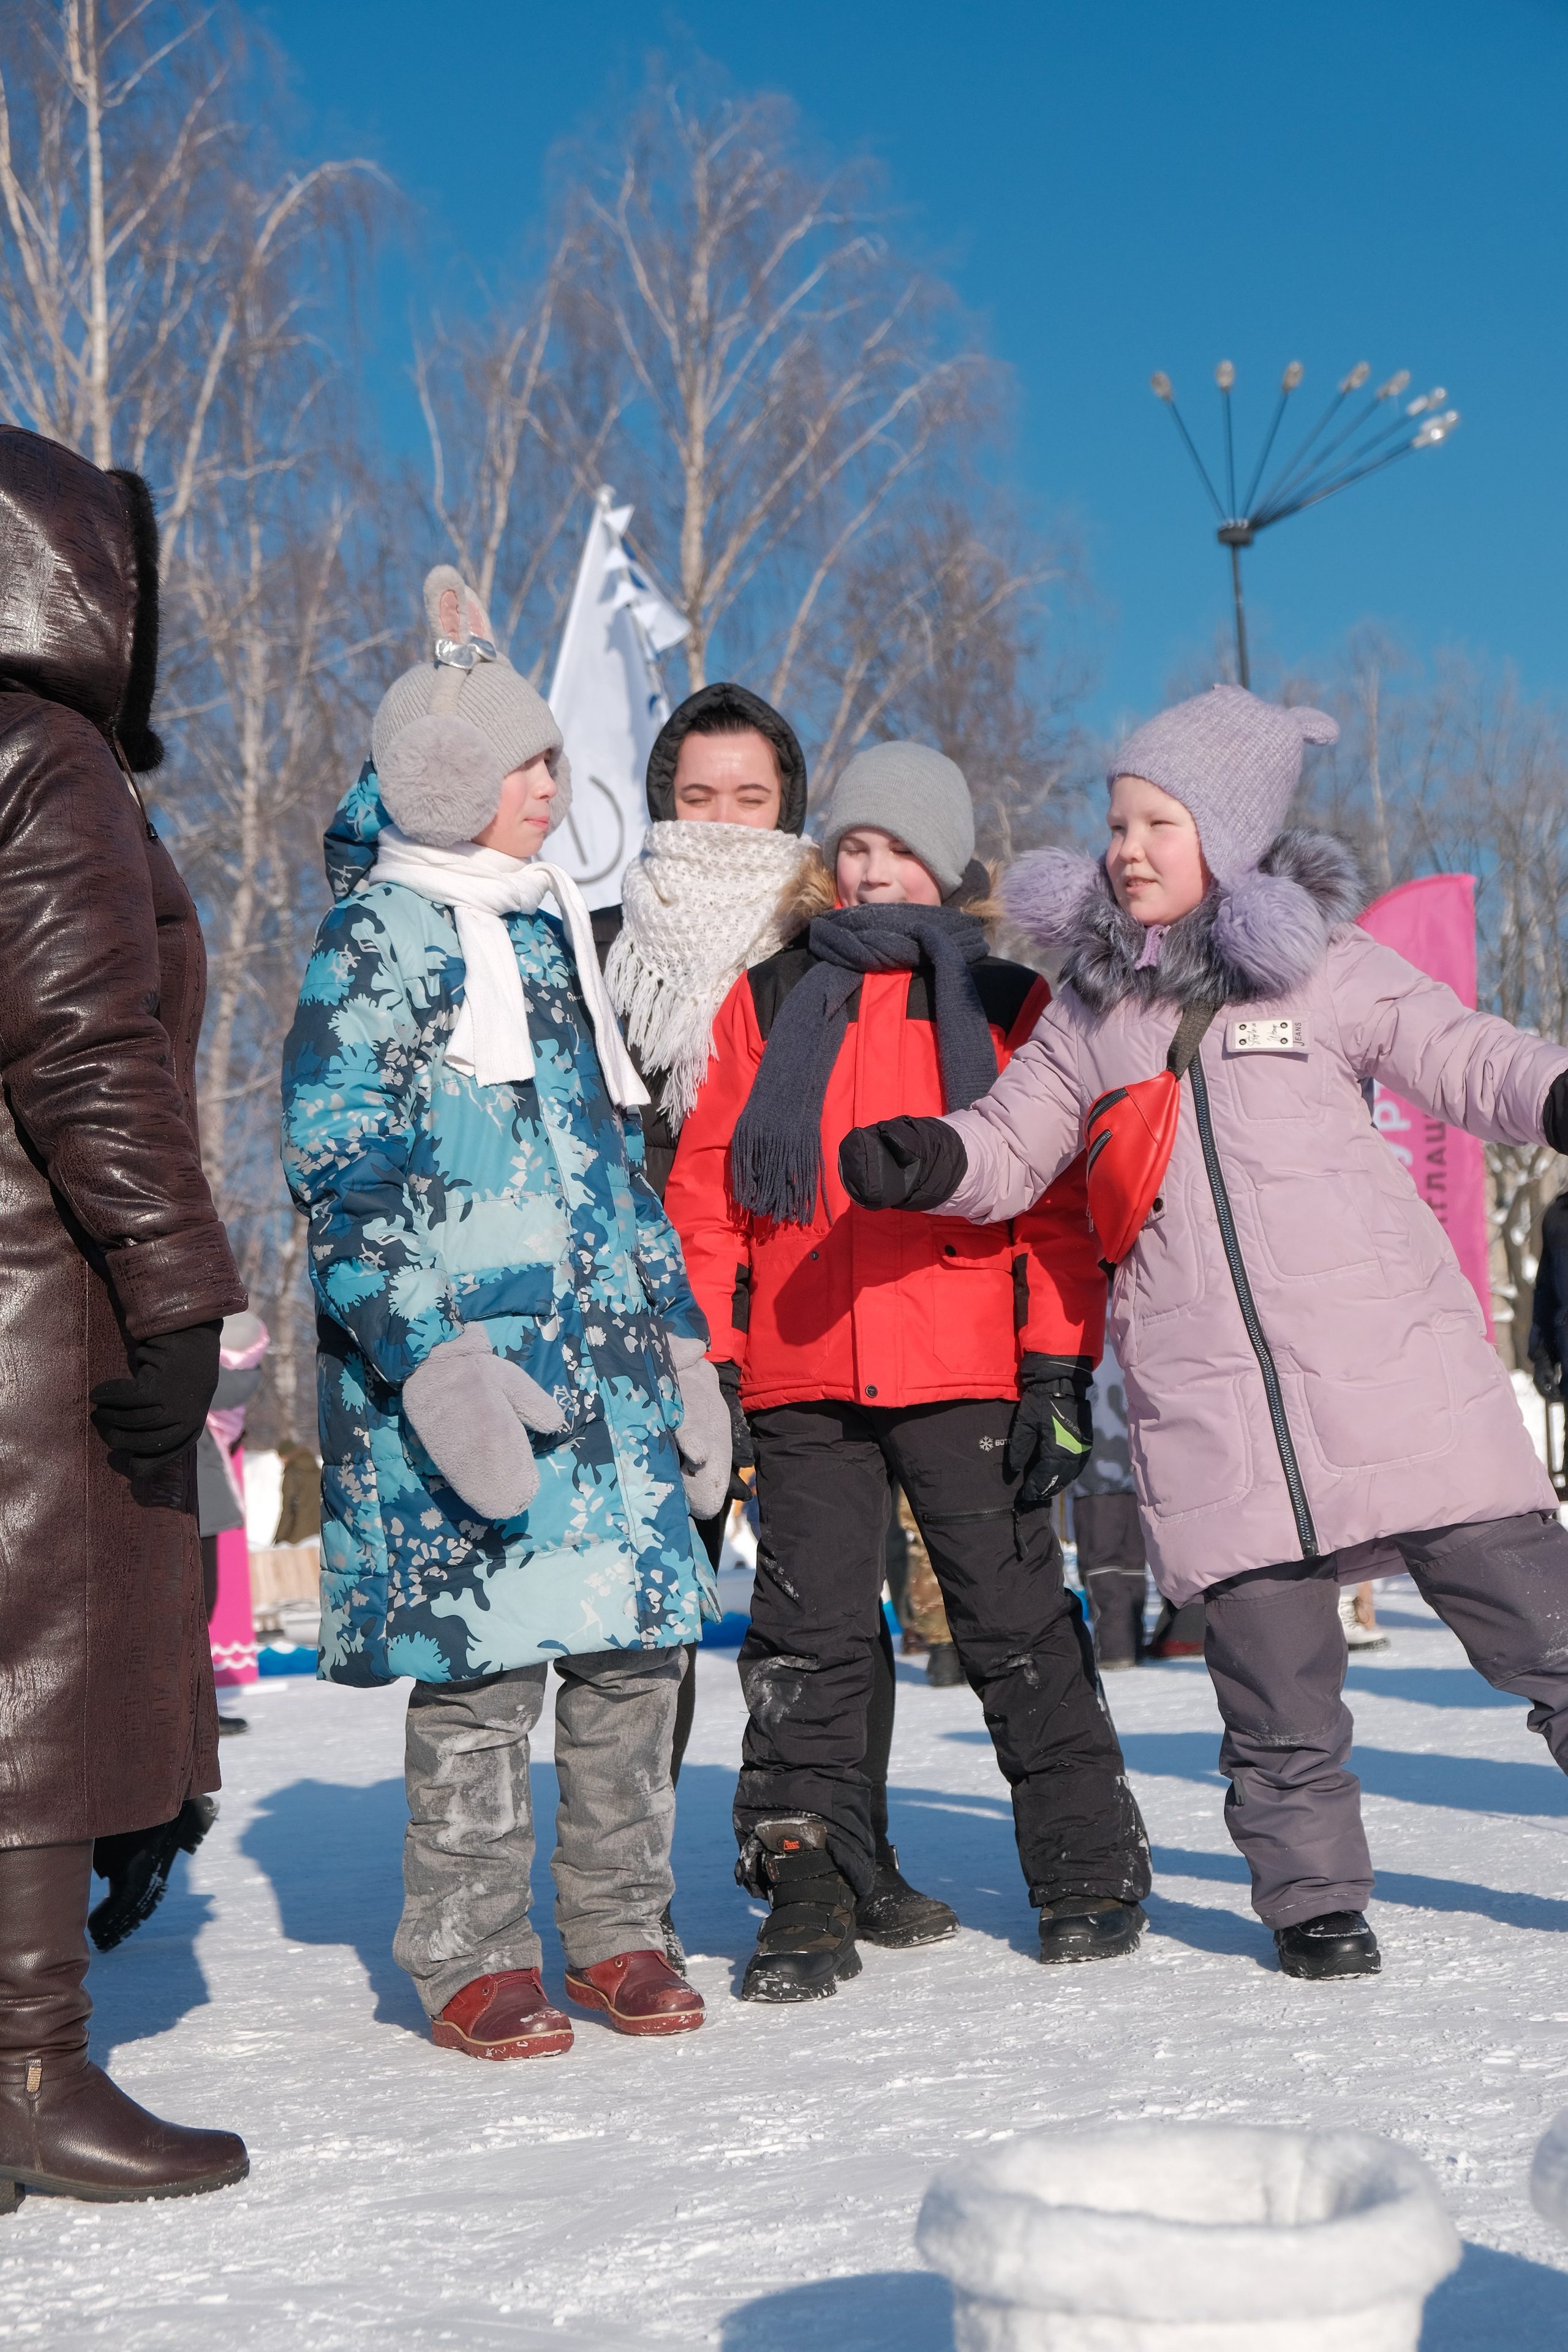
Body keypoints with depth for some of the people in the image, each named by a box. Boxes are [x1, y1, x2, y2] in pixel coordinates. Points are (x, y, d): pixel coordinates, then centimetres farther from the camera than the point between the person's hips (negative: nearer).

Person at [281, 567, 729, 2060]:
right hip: (457, 1358, -6)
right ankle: (471, 1959, 11)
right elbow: (337, 1167, -9)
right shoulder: (376, 938, -1)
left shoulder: (558, 930, 19)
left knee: (633, 1643, 4)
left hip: (607, 1356, 6)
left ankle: (616, 1931, 19)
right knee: (481, 1661, -4)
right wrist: (430, 1354, -18)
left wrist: (680, 1345, 18)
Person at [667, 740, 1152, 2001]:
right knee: (808, 1635, 3)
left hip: (967, 1373, -1)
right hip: (803, 1379, 2)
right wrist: (710, 1362, 1)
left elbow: (1060, 1203, 5)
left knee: (1018, 1623, 4)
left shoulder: (1009, 1008, 9)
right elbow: (706, 1189, 10)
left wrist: (1059, 1372, -3)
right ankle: (808, 1889, 11)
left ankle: (1090, 1870, 18)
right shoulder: (768, 1002, 13)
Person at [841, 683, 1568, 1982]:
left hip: (1394, 1372, -1)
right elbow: (1012, 1138, 15)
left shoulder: (1327, 966, 5)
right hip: (1211, 1404, 2)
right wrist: (929, 1161, -6)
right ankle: (1312, 1890, 21)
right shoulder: (1093, 1010, 13)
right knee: (1271, 1670, 3)